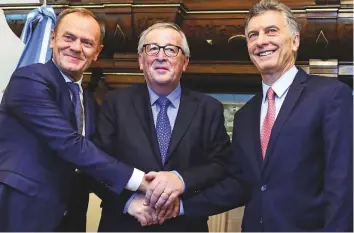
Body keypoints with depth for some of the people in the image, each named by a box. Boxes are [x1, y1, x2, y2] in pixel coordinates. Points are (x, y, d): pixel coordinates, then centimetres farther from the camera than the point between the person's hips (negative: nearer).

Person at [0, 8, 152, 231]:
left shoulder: (89, 102, 12)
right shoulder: (29, 80, -13)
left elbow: (92, 158, 13)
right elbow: (70, 144, -23)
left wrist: (132, 199, -3)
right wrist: (139, 180, -23)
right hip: (19, 213, -7)